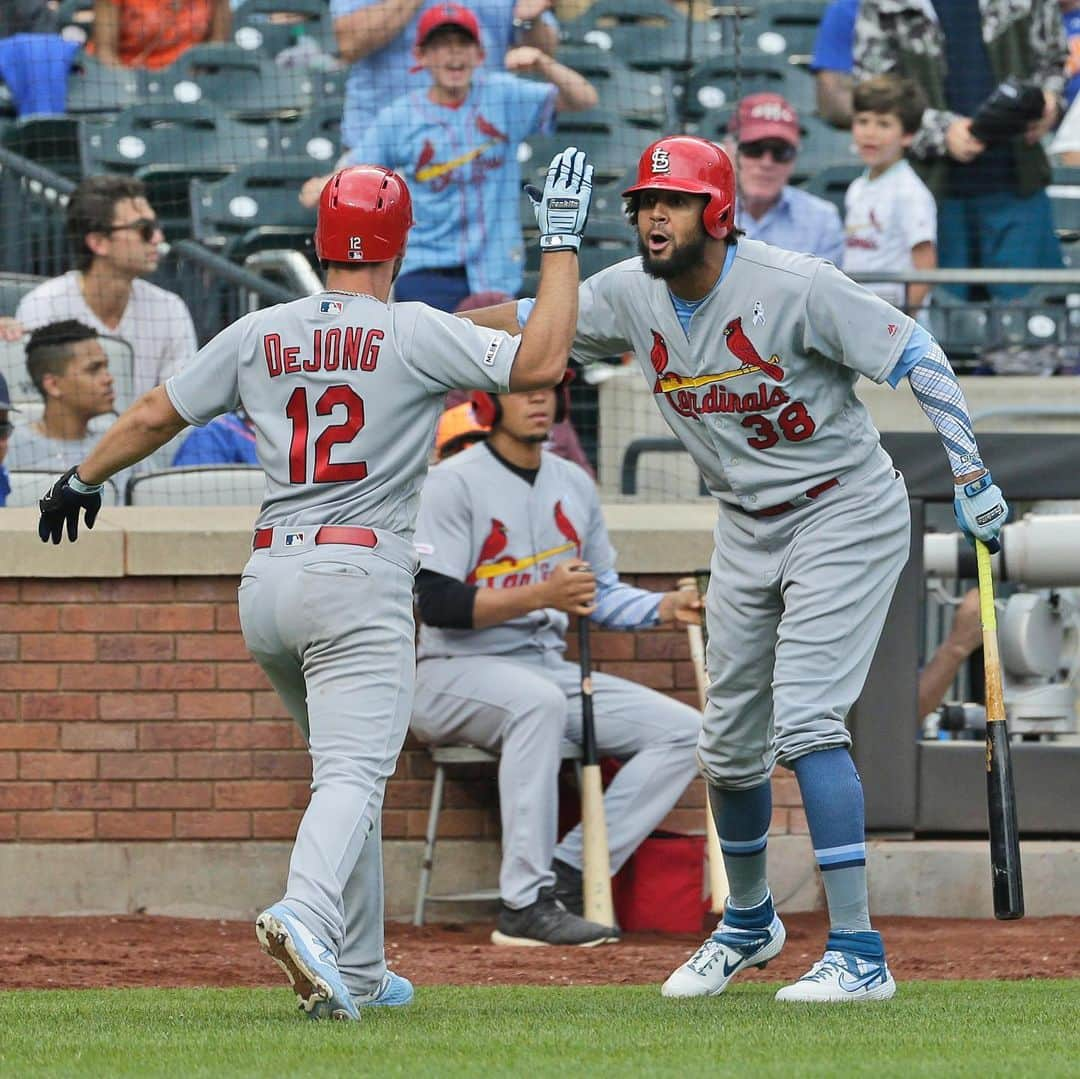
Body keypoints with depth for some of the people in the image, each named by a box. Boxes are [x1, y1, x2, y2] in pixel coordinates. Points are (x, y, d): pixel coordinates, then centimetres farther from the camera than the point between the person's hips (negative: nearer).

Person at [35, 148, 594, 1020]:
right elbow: (541, 361, -13)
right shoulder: (411, 334, -6)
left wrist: (84, 481, 31)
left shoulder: (259, 335, 8)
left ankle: (358, 970, 20)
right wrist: (562, 240, -5)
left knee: (349, 766, 20)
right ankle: (307, 915, -42)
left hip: (267, 584, 6)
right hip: (360, 585, -6)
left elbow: (154, 415, 15)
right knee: (353, 771, -15)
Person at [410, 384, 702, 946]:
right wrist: (542, 596, -29)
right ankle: (525, 906, -41)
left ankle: (566, 876, -19)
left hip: (550, 670, 8)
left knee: (686, 732, -8)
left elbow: (601, 593, 21)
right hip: (457, 672, -8)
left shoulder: (574, 484, 14)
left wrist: (663, 606, 0)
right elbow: (436, 604, -19)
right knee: (538, 701, -40)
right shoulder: (454, 482, -9)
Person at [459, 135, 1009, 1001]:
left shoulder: (794, 287, -23)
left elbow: (917, 357, -19)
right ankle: (749, 923, 38)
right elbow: (533, 321, 10)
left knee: (804, 721, -20)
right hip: (747, 531, 7)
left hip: (844, 517, -7)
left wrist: (969, 476, -23)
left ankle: (859, 952, -19)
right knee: (729, 745, 13)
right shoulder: (631, 295, -5)